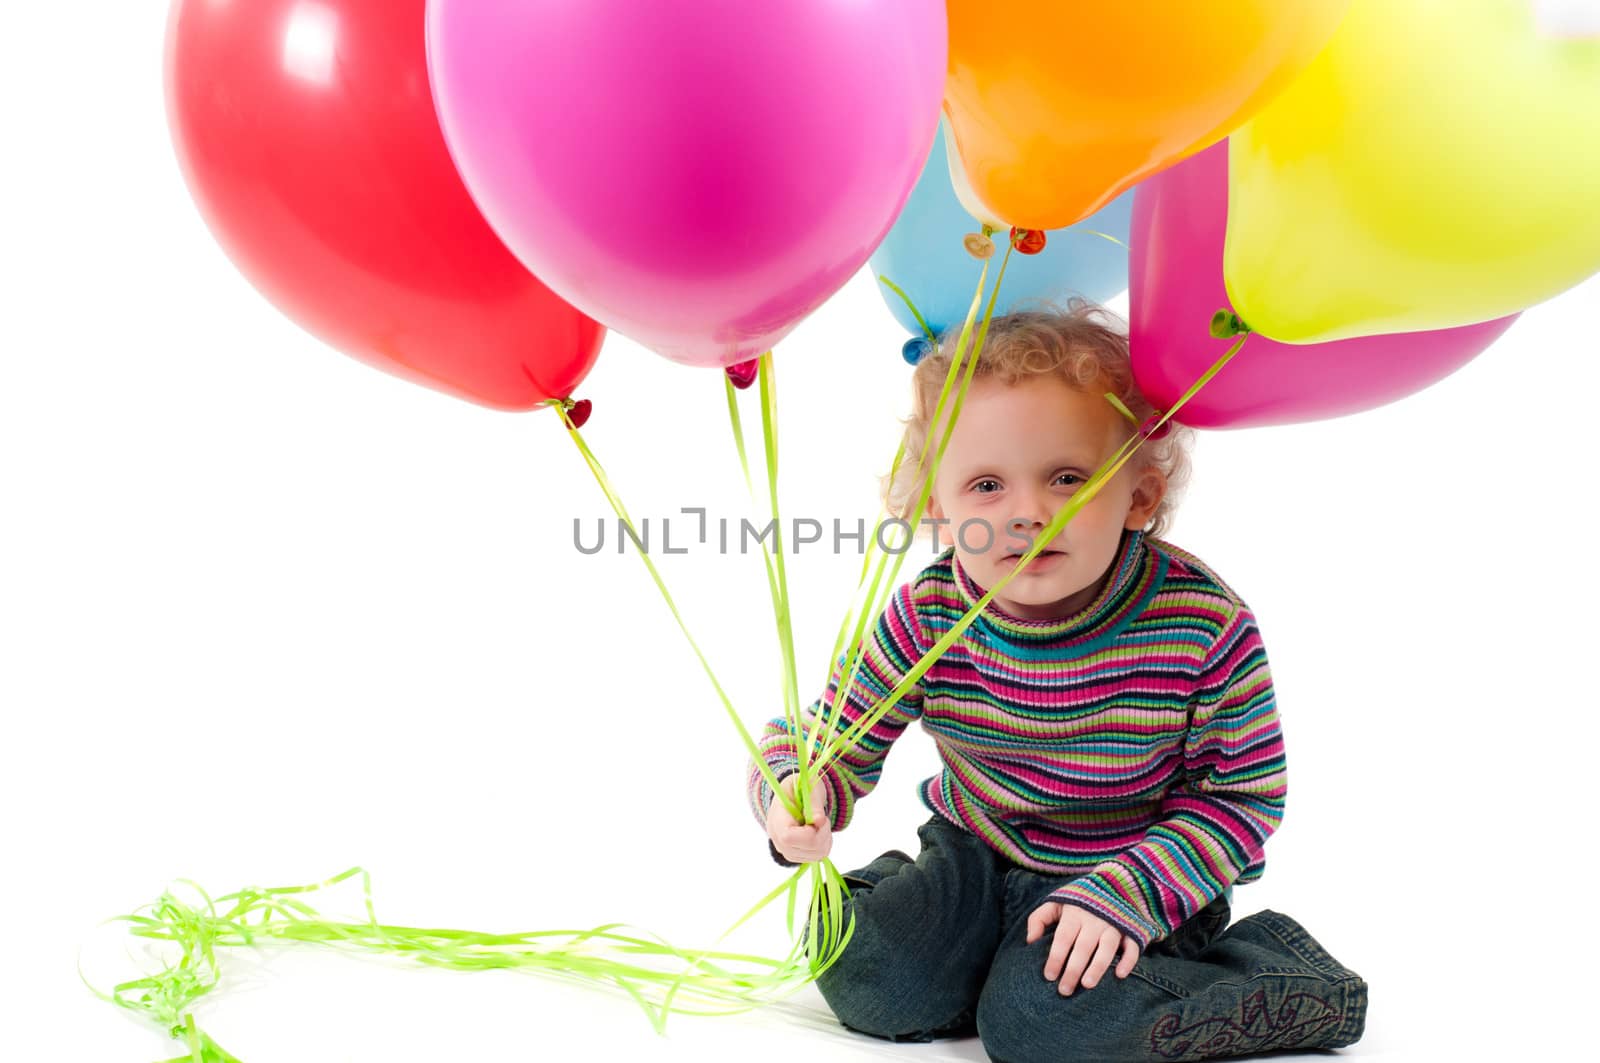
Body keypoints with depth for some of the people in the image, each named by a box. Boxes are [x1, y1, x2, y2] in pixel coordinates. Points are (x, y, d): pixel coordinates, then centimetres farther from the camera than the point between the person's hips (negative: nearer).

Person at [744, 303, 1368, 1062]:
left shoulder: (1203, 623, -25)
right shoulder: (925, 618, -19)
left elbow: (1244, 794, -15)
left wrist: (1125, 895, -26)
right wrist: (798, 792, -34)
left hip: (1142, 869, -2)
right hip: (976, 856, 3)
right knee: (863, 983, -13)